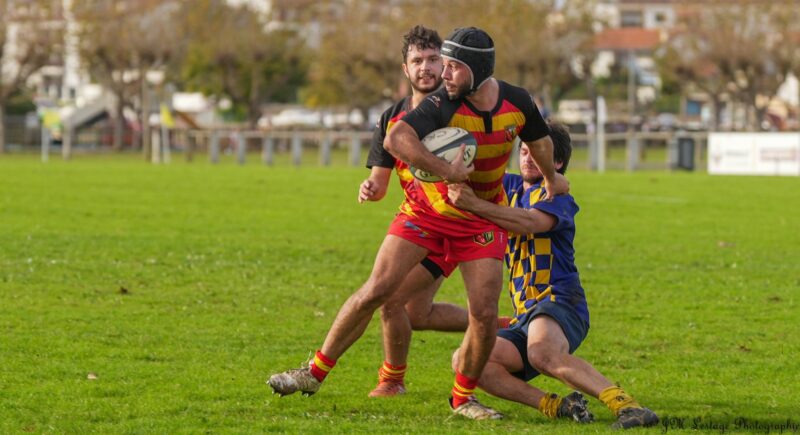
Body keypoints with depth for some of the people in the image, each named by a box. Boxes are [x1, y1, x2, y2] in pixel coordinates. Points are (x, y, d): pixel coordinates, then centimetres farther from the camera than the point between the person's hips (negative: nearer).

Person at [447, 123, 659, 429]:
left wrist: (474, 205, -29)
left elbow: (532, 222, -22)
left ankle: (627, 406, -47)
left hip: (558, 302, -8)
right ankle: (556, 406, -27)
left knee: (542, 353, -42)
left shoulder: (557, 197, 0)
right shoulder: (511, 187, 24)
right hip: (525, 317, 8)